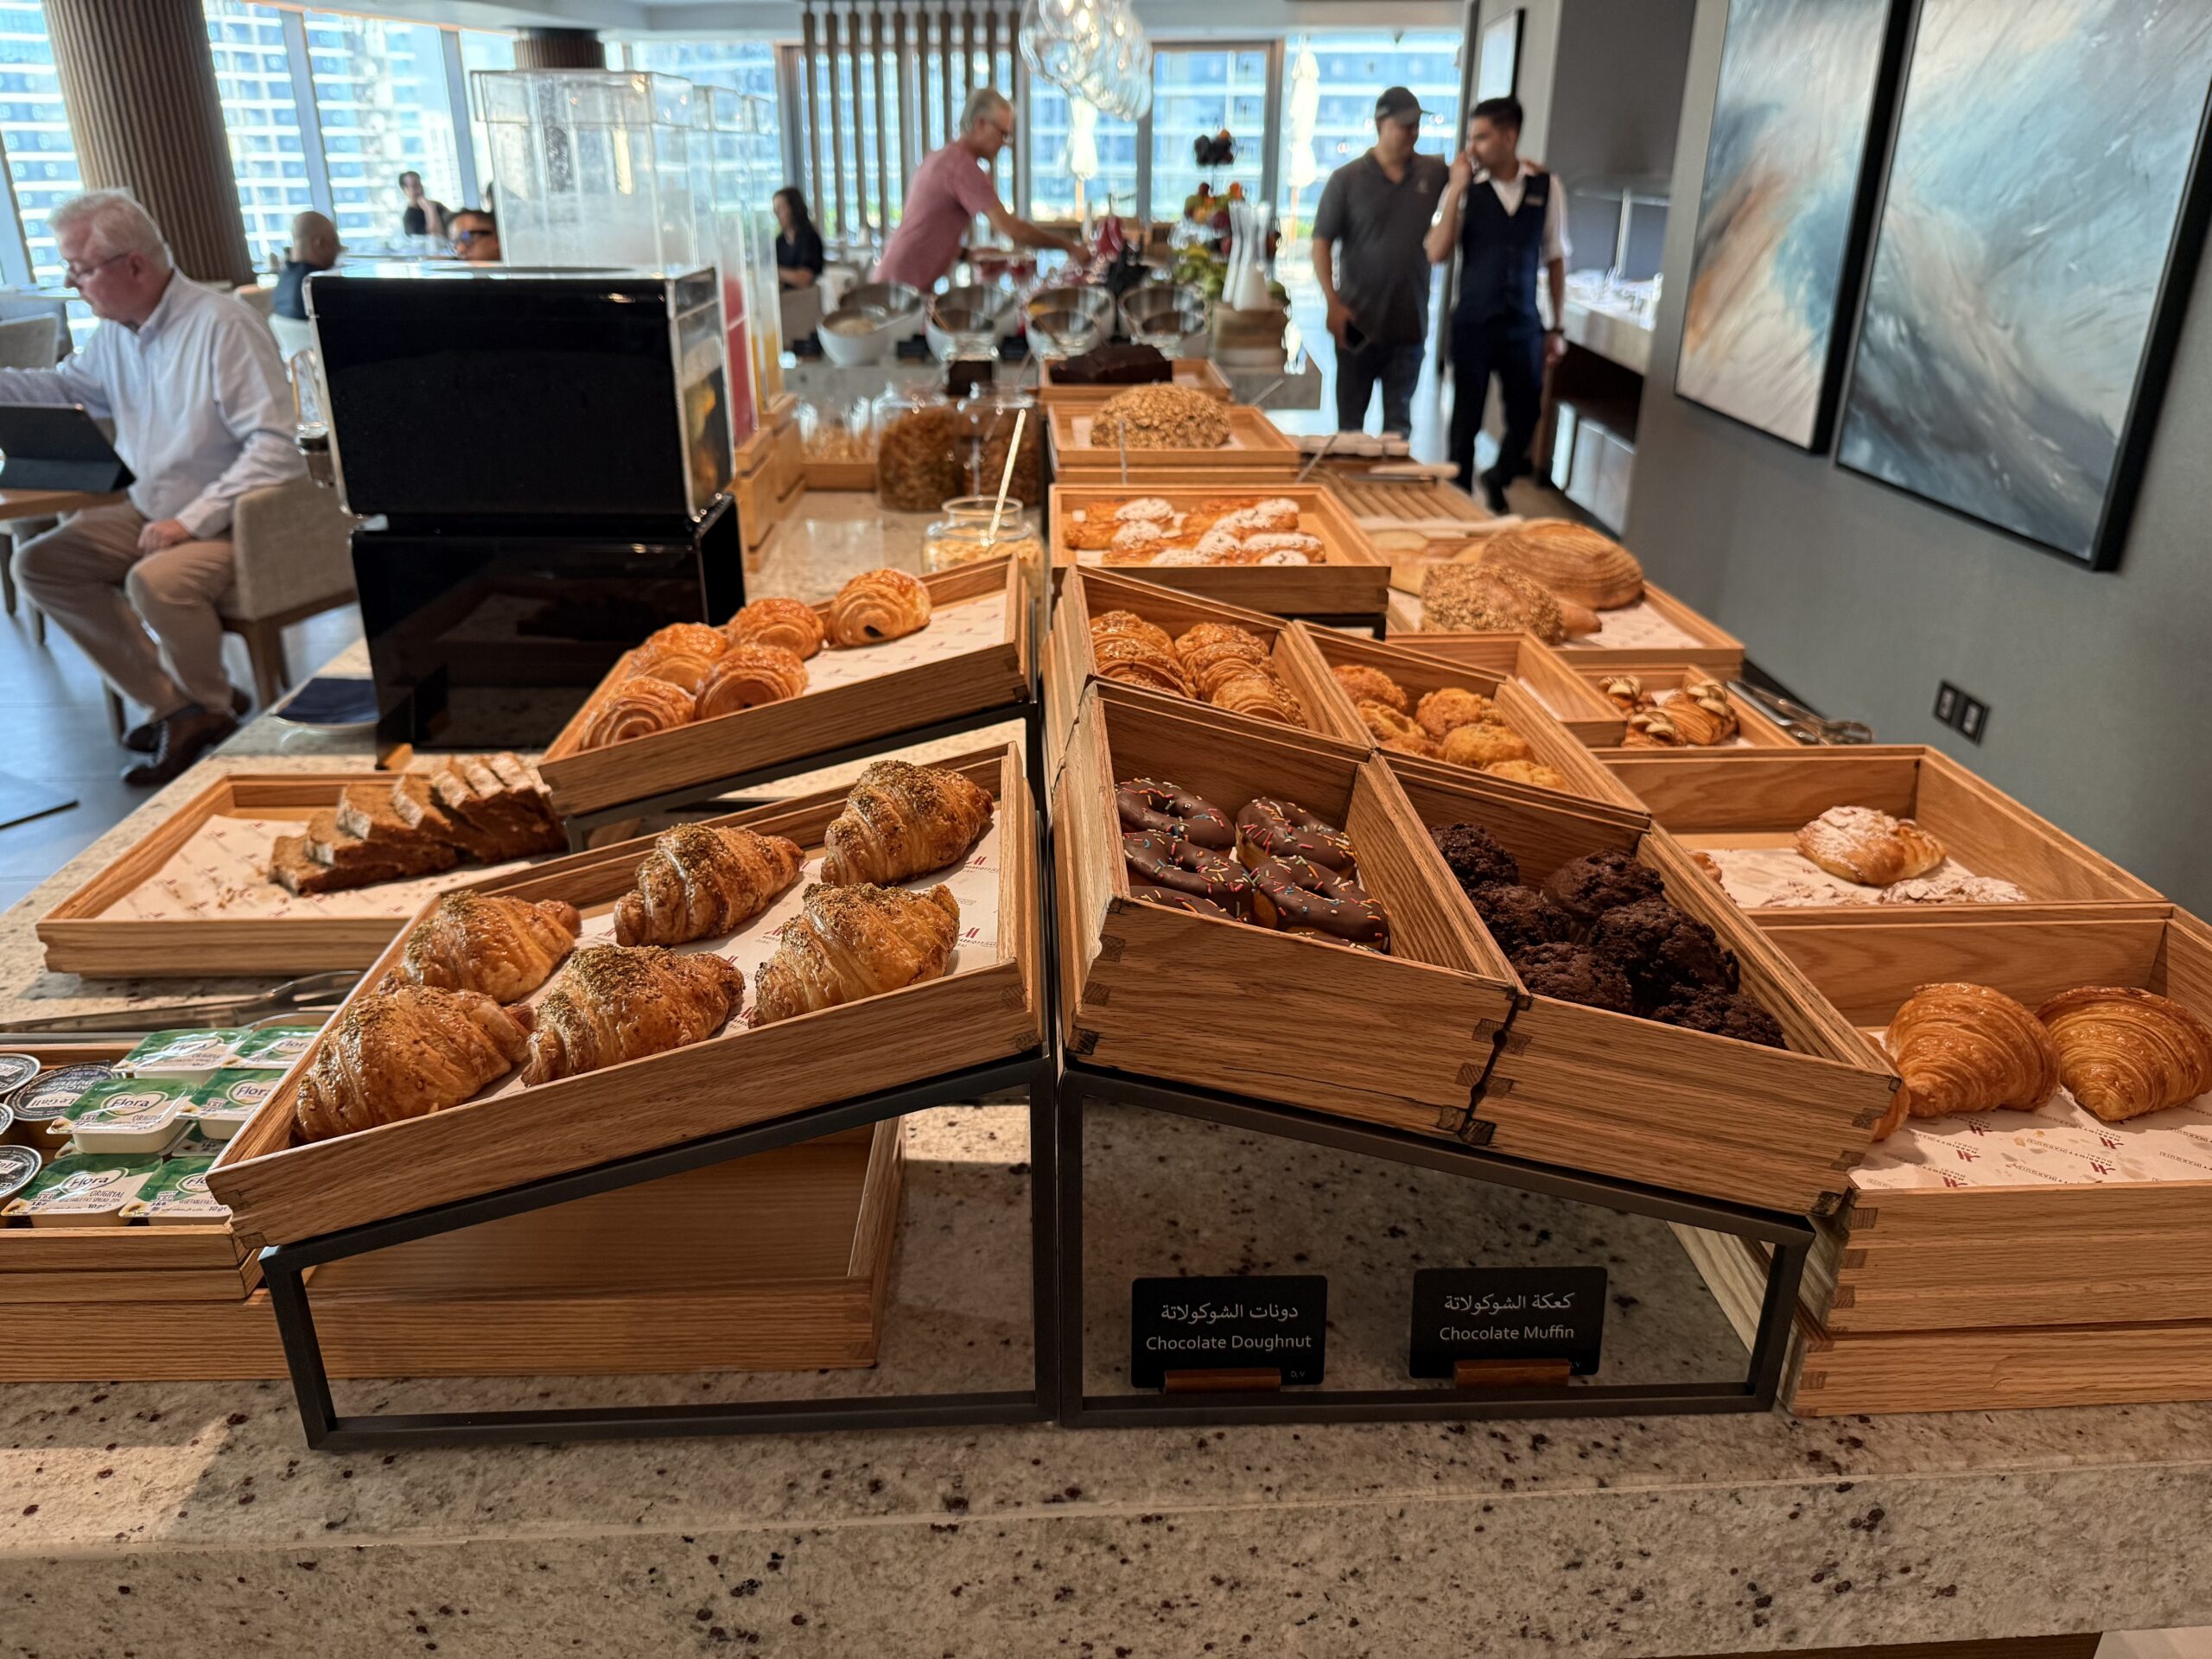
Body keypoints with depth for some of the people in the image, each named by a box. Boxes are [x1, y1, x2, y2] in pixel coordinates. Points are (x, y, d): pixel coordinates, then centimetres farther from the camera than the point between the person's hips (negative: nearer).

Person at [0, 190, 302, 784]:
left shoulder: (221, 326, -19)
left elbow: (274, 446, -24)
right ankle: (179, 705, -5)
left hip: (234, 520, -9)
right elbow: (65, 386, 27)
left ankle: (209, 705, -3)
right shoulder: (115, 332, 7)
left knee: (154, 580, -34)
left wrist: (192, 520, -26)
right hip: (152, 511, 9)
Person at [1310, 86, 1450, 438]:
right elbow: (1322, 243, -5)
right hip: (1359, 321, -2)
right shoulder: (1346, 179, -4)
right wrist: (1333, 304, -16)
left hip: (1410, 321, 2)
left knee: (1399, 422, 9)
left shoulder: (1435, 173, 4)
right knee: (1350, 422, 7)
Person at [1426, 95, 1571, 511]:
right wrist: (1457, 189, -19)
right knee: (1466, 419, 6)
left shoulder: (1546, 187, -1)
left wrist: (1556, 327, 6)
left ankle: (1497, 479, 38)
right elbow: (1436, 254, -14)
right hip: (1473, 322, -2)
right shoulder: (1465, 187, -5)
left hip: (1523, 324, 2)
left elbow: (1555, 258, 6)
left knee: (1525, 415, 9)